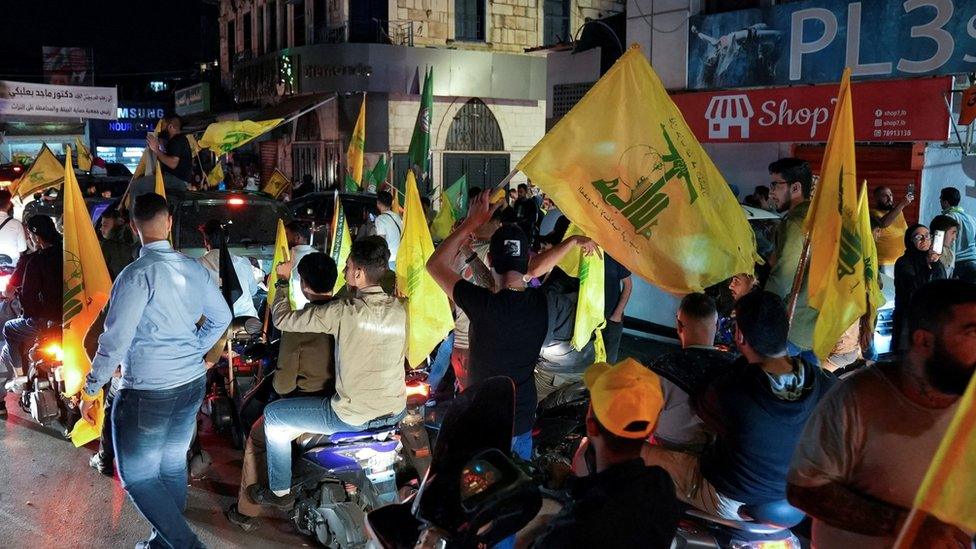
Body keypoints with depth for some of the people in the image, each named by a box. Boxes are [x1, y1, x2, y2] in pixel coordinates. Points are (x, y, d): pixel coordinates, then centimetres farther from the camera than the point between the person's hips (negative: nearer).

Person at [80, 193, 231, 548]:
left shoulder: (138, 274, -18)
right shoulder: (195, 270, 2)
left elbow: (115, 340, -19)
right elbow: (221, 318, 14)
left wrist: (90, 390, -9)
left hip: (148, 391, -7)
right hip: (193, 383, 7)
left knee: (138, 476, 4)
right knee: (173, 464, 20)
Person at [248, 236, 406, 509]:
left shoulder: (344, 312, -21)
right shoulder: (399, 309, -4)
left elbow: (283, 319, -12)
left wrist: (282, 280, 5)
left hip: (353, 417, -6)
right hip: (395, 412, 6)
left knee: (273, 415, 13)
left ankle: (280, 492, 24)